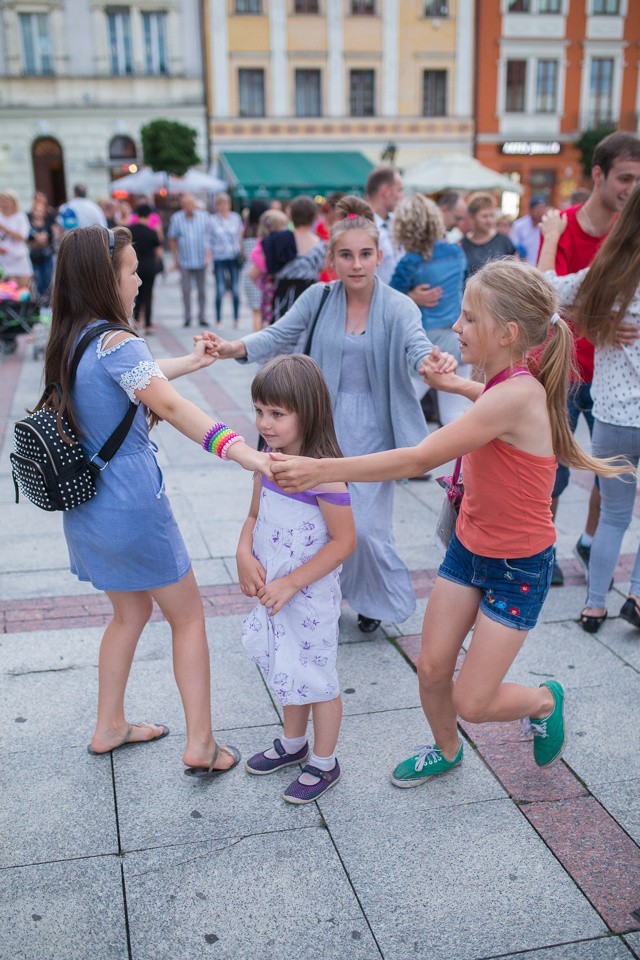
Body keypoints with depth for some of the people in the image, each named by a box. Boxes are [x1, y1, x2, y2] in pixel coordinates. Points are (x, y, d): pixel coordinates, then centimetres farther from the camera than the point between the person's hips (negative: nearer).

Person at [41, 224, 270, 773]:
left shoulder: (70, 342, 6)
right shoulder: (115, 342, -20)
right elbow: (171, 407, -35)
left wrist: (193, 362, 32)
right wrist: (246, 454, -45)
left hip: (86, 509, 8)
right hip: (133, 506, -8)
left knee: (132, 611, 24)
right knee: (188, 616, 9)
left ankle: (110, 728, 35)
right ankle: (201, 745, 13)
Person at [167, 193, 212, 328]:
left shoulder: (204, 216, 1)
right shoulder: (176, 218, 1)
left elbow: (209, 236, 4)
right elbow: (172, 239, 8)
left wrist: (208, 255, -5)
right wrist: (176, 258, 5)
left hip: (201, 260, 0)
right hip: (185, 261, 0)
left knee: (201, 290, 7)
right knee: (186, 290, -1)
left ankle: (202, 316, 16)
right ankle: (187, 317, 10)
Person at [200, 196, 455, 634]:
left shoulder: (397, 307, -10)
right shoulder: (318, 298, -2)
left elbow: (416, 344, -25)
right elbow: (279, 336, -5)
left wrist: (435, 360, -50)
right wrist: (231, 347, -23)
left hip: (371, 432, -2)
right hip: (324, 425, 3)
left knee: (366, 524, -3)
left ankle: (377, 599, 26)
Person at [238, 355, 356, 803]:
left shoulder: (322, 474, -25)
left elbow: (344, 541, -22)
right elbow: (255, 517, 10)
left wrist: (291, 584, -22)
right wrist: (245, 555, -9)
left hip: (310, 596, -7)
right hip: (274, 592, 8)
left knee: (317, 678, 9)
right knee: (289, 671, 24)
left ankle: (324, 764, 29)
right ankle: (293, 744, 46)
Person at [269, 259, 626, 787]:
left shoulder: (517, 395, -31)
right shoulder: (506, 382, -4)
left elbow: (419, 459, -33)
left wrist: (320, 470, -34)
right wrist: (457, 384, 20)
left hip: (518, 568, -7)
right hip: (469, 546, 7)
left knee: (471, 703, 0)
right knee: (431, 670, 11)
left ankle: (545, 700, 32)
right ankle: (446, 751, 40)